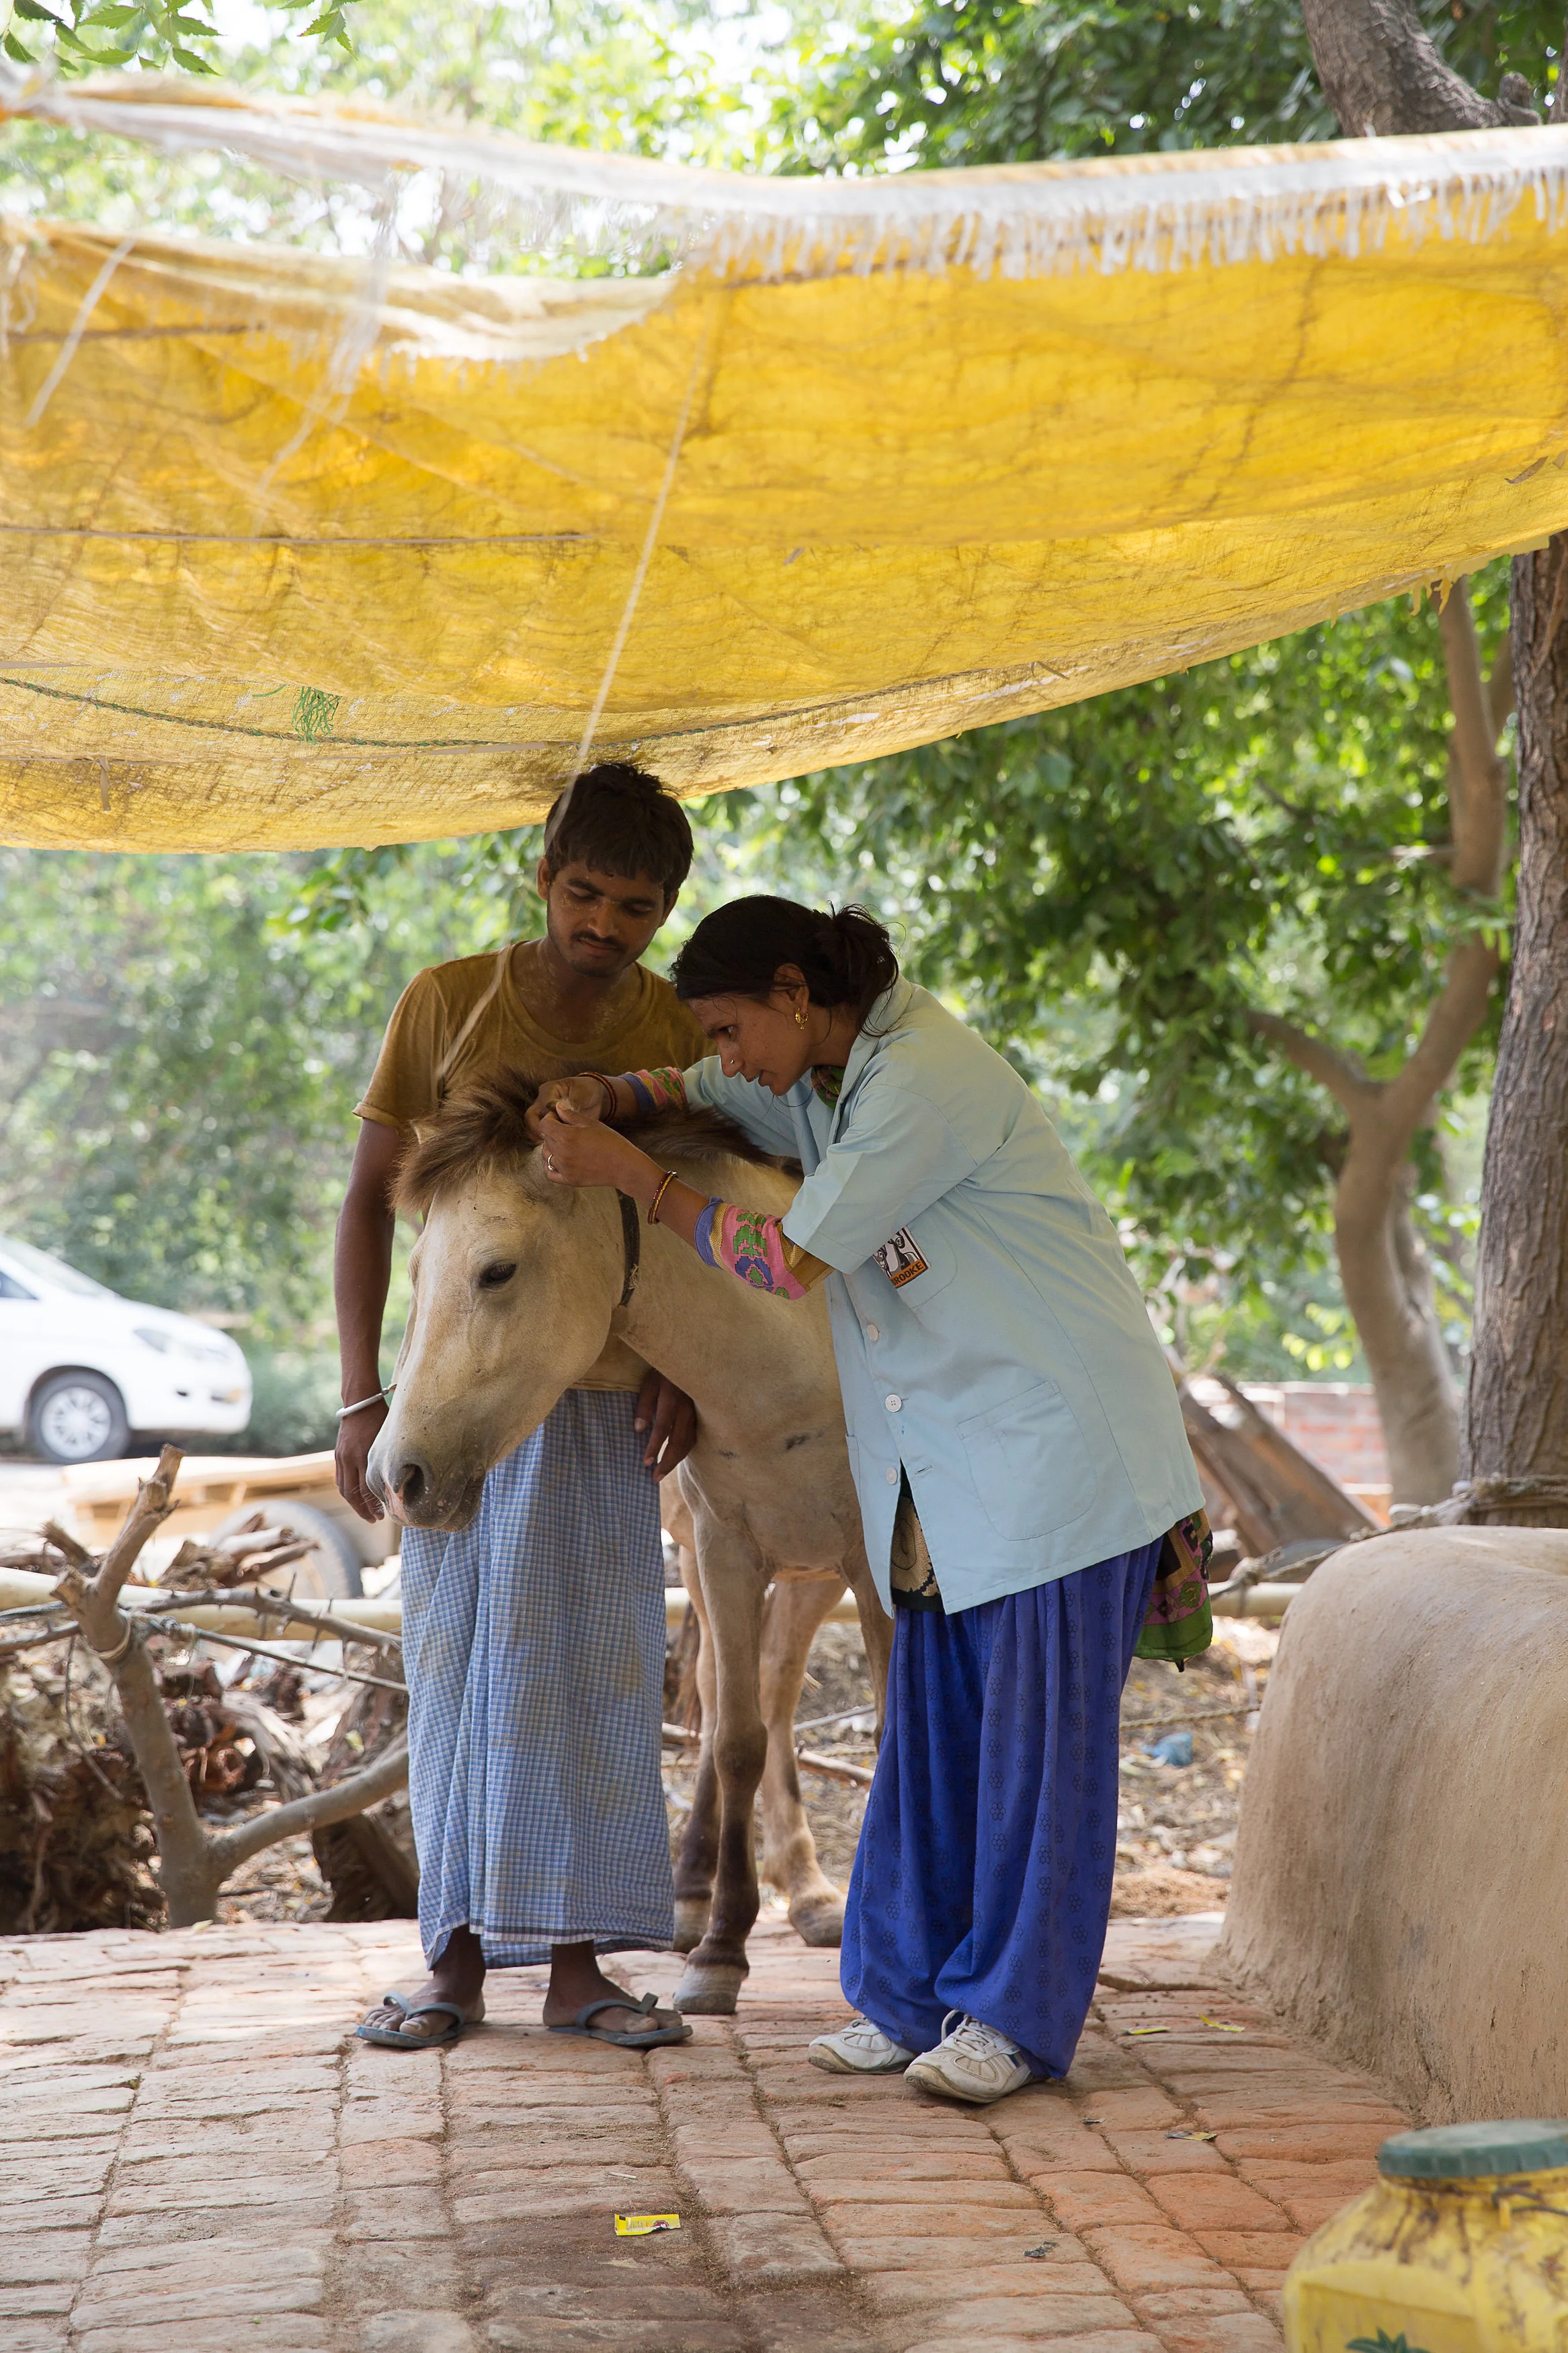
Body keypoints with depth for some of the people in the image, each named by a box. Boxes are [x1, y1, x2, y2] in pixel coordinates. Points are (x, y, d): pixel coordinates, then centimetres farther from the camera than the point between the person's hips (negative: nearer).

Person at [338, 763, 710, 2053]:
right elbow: (370, 1197, -3)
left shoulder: (677, 1032, 0)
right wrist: (361, 1396, -9)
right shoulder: (448, 1002, -6)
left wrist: (685, 1371, -6)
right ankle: (458, 1956, 5)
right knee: (458, 1661, -1)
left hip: (605, 1399, 2)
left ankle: (577, 1958, 5)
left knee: (599, 1666, 0)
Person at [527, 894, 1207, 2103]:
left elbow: (789, 1260, -18)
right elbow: (694, 1093, 23)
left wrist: (634, 1177, -10)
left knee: (1039, 1729, -3)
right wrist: (604, 1097, -1)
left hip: (1057, 1435, -9)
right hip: (941, 1457, 9)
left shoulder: (924, 1080, -22)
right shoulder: (817, 1076, 7)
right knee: (935, 1722, 9)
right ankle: (910, 1992, 14)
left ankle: (1015, 2012, 2)